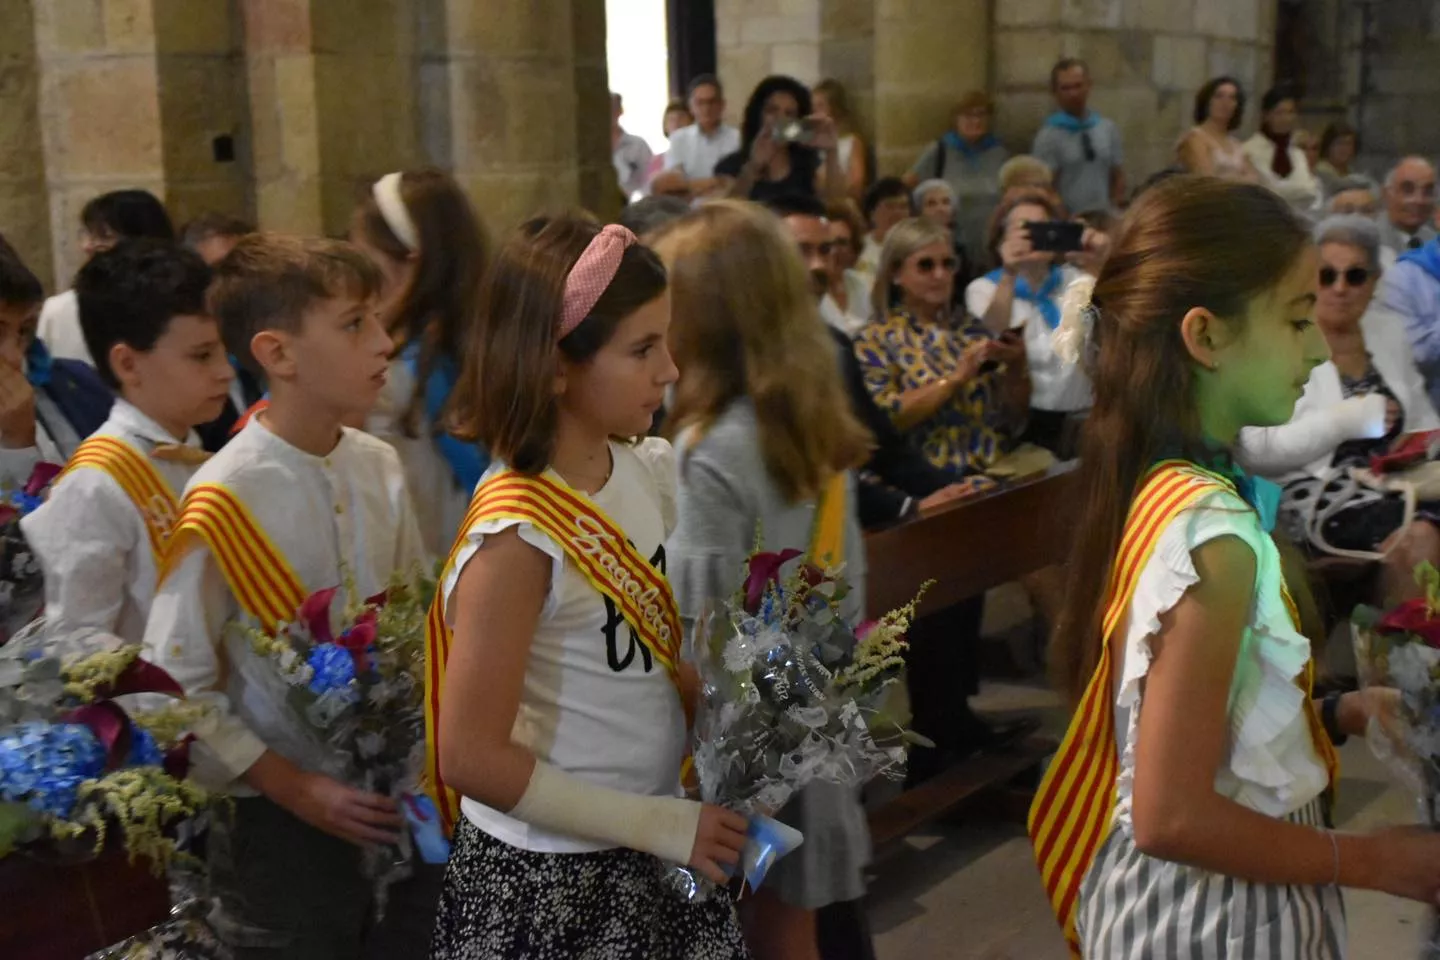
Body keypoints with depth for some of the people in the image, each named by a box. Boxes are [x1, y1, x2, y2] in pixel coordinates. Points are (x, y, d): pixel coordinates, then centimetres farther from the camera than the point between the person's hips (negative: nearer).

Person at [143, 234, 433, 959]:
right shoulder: (225, 502, -17)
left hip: (394, 805, 5)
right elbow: (176, 690, -13)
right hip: (284, 820, -5)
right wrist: (297, 790, -14)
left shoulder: (380, 468, -1)